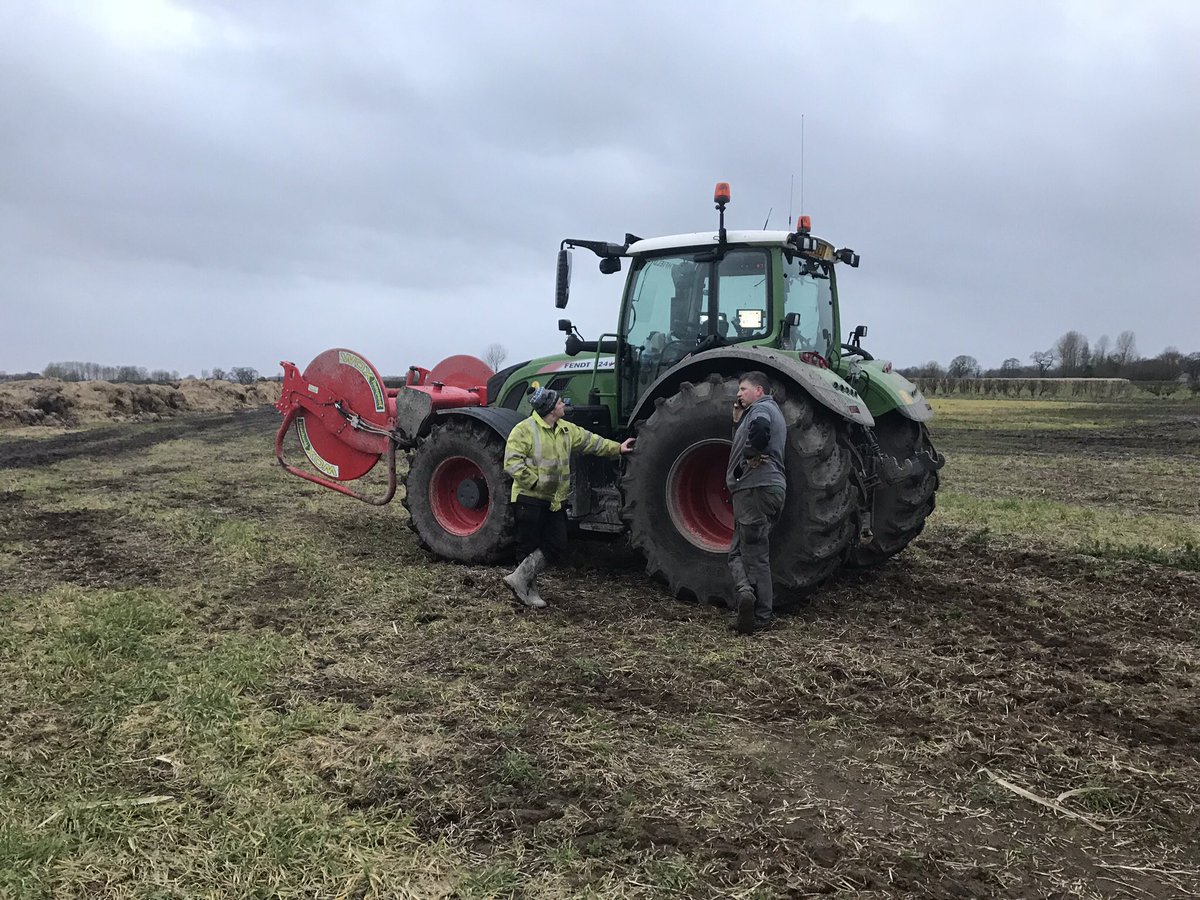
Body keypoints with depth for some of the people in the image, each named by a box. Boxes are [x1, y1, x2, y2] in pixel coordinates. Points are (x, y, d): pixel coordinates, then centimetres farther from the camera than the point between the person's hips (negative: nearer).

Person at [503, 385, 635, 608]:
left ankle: (520, 579, 8)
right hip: (530, 498, -7)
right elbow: (511, 463, -18)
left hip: (554, 500, 7)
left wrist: (617, 448, 21)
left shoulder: (565, 429, 11)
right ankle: (530, 590, 14)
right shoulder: (524, 430, -13)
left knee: (557, 544, 1)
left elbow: (589, 441, 21)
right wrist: (535, 481, -20)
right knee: (530, 546, 2)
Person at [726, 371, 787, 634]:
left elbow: (760, 428, -31)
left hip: (756, 487, -9)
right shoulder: (771, 411, 27)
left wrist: (751, 457, -18)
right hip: (772, 487, 9)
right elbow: (743, 443, 24)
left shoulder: (761, 408, -5)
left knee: (754, 554, -7)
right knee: (739, 549, 12)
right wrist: (738, 421, 15)